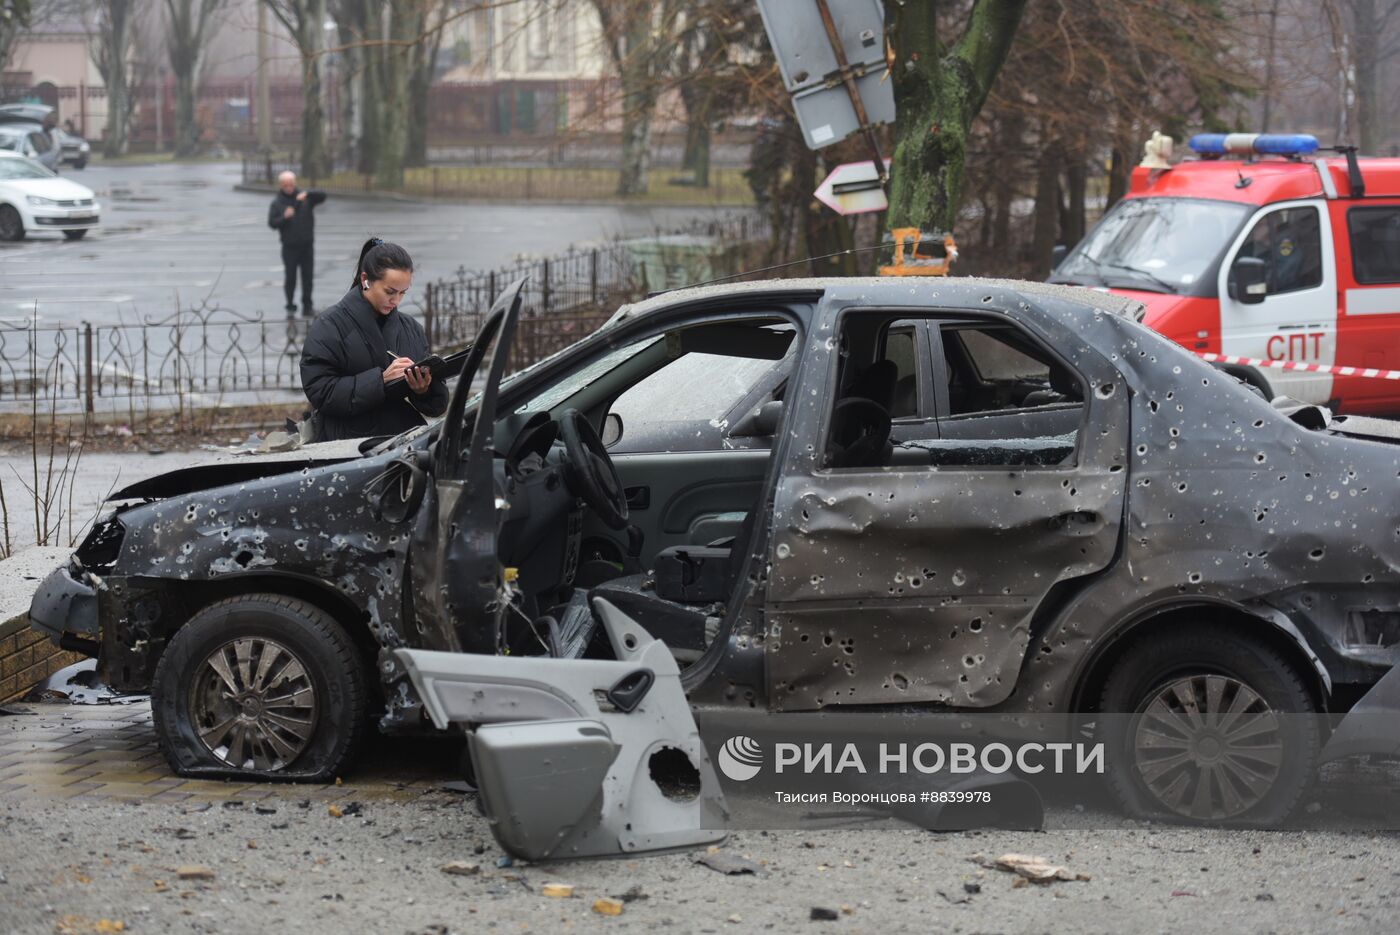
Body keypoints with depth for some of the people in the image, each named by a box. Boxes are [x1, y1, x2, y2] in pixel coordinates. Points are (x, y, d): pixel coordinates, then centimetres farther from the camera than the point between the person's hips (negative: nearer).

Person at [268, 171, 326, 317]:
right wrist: (284, 217, -25)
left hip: (307, 245, 1)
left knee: (307, 277, 3)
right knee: (290, 278, -1)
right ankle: (290, 306, 10)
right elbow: (272, 223, -7)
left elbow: (322, 195, -10)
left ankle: (307, 306, 12)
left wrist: (307, 194, -27)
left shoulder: (305, 198, 3)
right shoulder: (277, 203, 0)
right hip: (289, 247, -1)